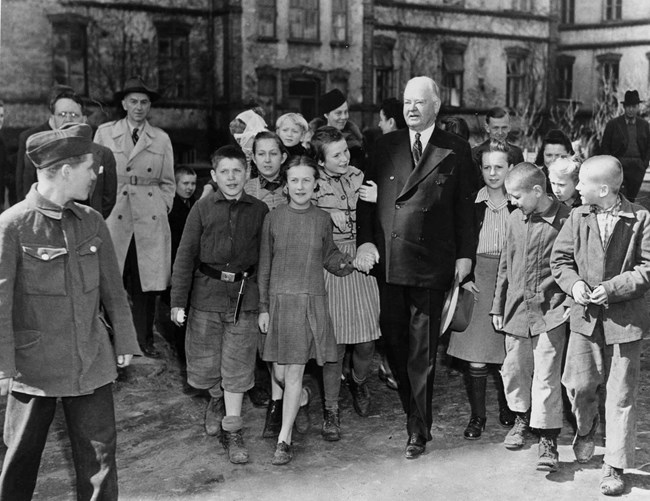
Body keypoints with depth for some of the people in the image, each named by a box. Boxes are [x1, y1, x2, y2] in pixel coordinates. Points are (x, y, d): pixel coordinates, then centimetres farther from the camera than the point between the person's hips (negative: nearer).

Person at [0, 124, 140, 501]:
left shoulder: (92, 222, 4)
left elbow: (112, 288, 11)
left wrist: (124, 342, 11)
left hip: (93, 363, 4)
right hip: (33, 366, -4)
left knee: (99, 453, 10)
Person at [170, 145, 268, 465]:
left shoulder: (259, 211, 2)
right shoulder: (202, 209, 0)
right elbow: (185, 255, 0)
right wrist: (178, 301, -5)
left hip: (244, 296, 0)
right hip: (207, 293, 1)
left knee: (237, 366, 1)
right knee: (205, 362, 11)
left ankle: (232, 432, 12)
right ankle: (216, 400, 42)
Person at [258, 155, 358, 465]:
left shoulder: (322, 219, 1)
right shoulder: (274, 218, 0)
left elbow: (329, 258, 13)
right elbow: (264, 265, 5)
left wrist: (350, 263, -9)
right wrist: (263, 307, 3)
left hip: (312, 301, -1)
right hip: (279, 300, 1)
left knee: (295, 372, -3)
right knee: (280, 373, 4)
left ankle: (283, 439, 5)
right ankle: (299, 400, 39)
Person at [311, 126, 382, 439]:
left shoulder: (359, 177, 6)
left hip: (362, 263, 3)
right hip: (329, 267, -3)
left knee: (366, 343, 3)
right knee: (334, 344, -1)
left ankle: (358, 382, 37)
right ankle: (331, 410, 15)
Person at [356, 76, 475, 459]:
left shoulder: (456, 150, 3)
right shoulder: (387, 146, 10)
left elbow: (465, 207, 4)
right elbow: (367, 195, 8)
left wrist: (465, 255, -1)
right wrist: (365, 240, -5)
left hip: (431, 265, -3)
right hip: (387, 261, 3)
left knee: (422, 350, 2)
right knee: (393, 341, 10)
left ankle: (419, 429, 11)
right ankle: (414, 409, 30)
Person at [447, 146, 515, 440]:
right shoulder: (470, 203, 1)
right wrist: (464, 278, -5)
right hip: (477, 279, 0)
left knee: (508, 352, 6)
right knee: (476, 354, -2)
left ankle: (507, 409, 26)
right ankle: (477, 416, 8)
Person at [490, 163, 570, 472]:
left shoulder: (566, 220, -10)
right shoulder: (515, 220, 6)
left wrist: (572, 302, -7)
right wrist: (498, 307, 14)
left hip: (550, 310, -5)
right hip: (517, 308, 5)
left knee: (546, 376, -4)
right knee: (514, 368, 14)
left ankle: (548, 441, 6)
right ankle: (522, 417, 39)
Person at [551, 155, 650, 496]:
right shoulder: (578, 217, 3)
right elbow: (560, 259, 9)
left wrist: (614, 288, -17)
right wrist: (574, 283, -10)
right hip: (585, 316, 2)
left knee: (621, 396, 4)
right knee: (579, 384, -2)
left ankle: (615, 468, 15)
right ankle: (586, 426, 33)